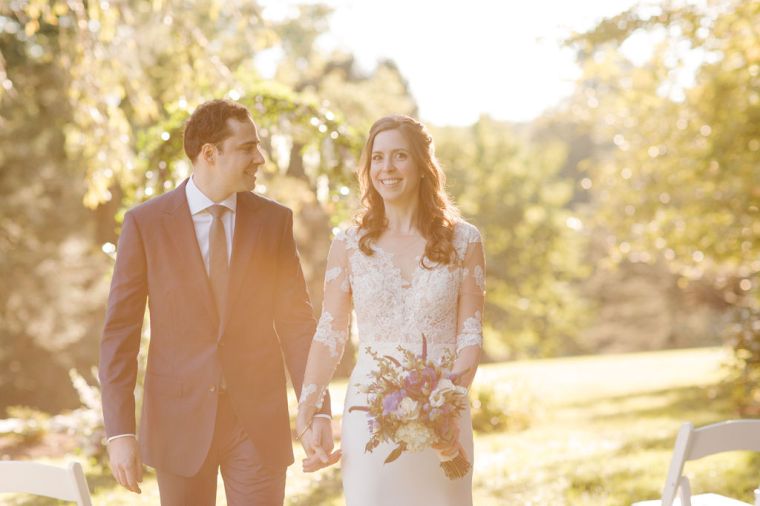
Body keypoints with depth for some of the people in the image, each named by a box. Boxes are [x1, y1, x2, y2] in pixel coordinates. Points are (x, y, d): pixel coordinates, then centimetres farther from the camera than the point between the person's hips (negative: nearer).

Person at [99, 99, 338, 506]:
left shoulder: (274, 220, 1)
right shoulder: (145, 223, -4)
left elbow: (296, 322, 2)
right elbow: (119, 331, -4)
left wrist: (318, 411, -7)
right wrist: (119, 432, -10)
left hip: (258, 419, 1)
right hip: (179, 418, -1)